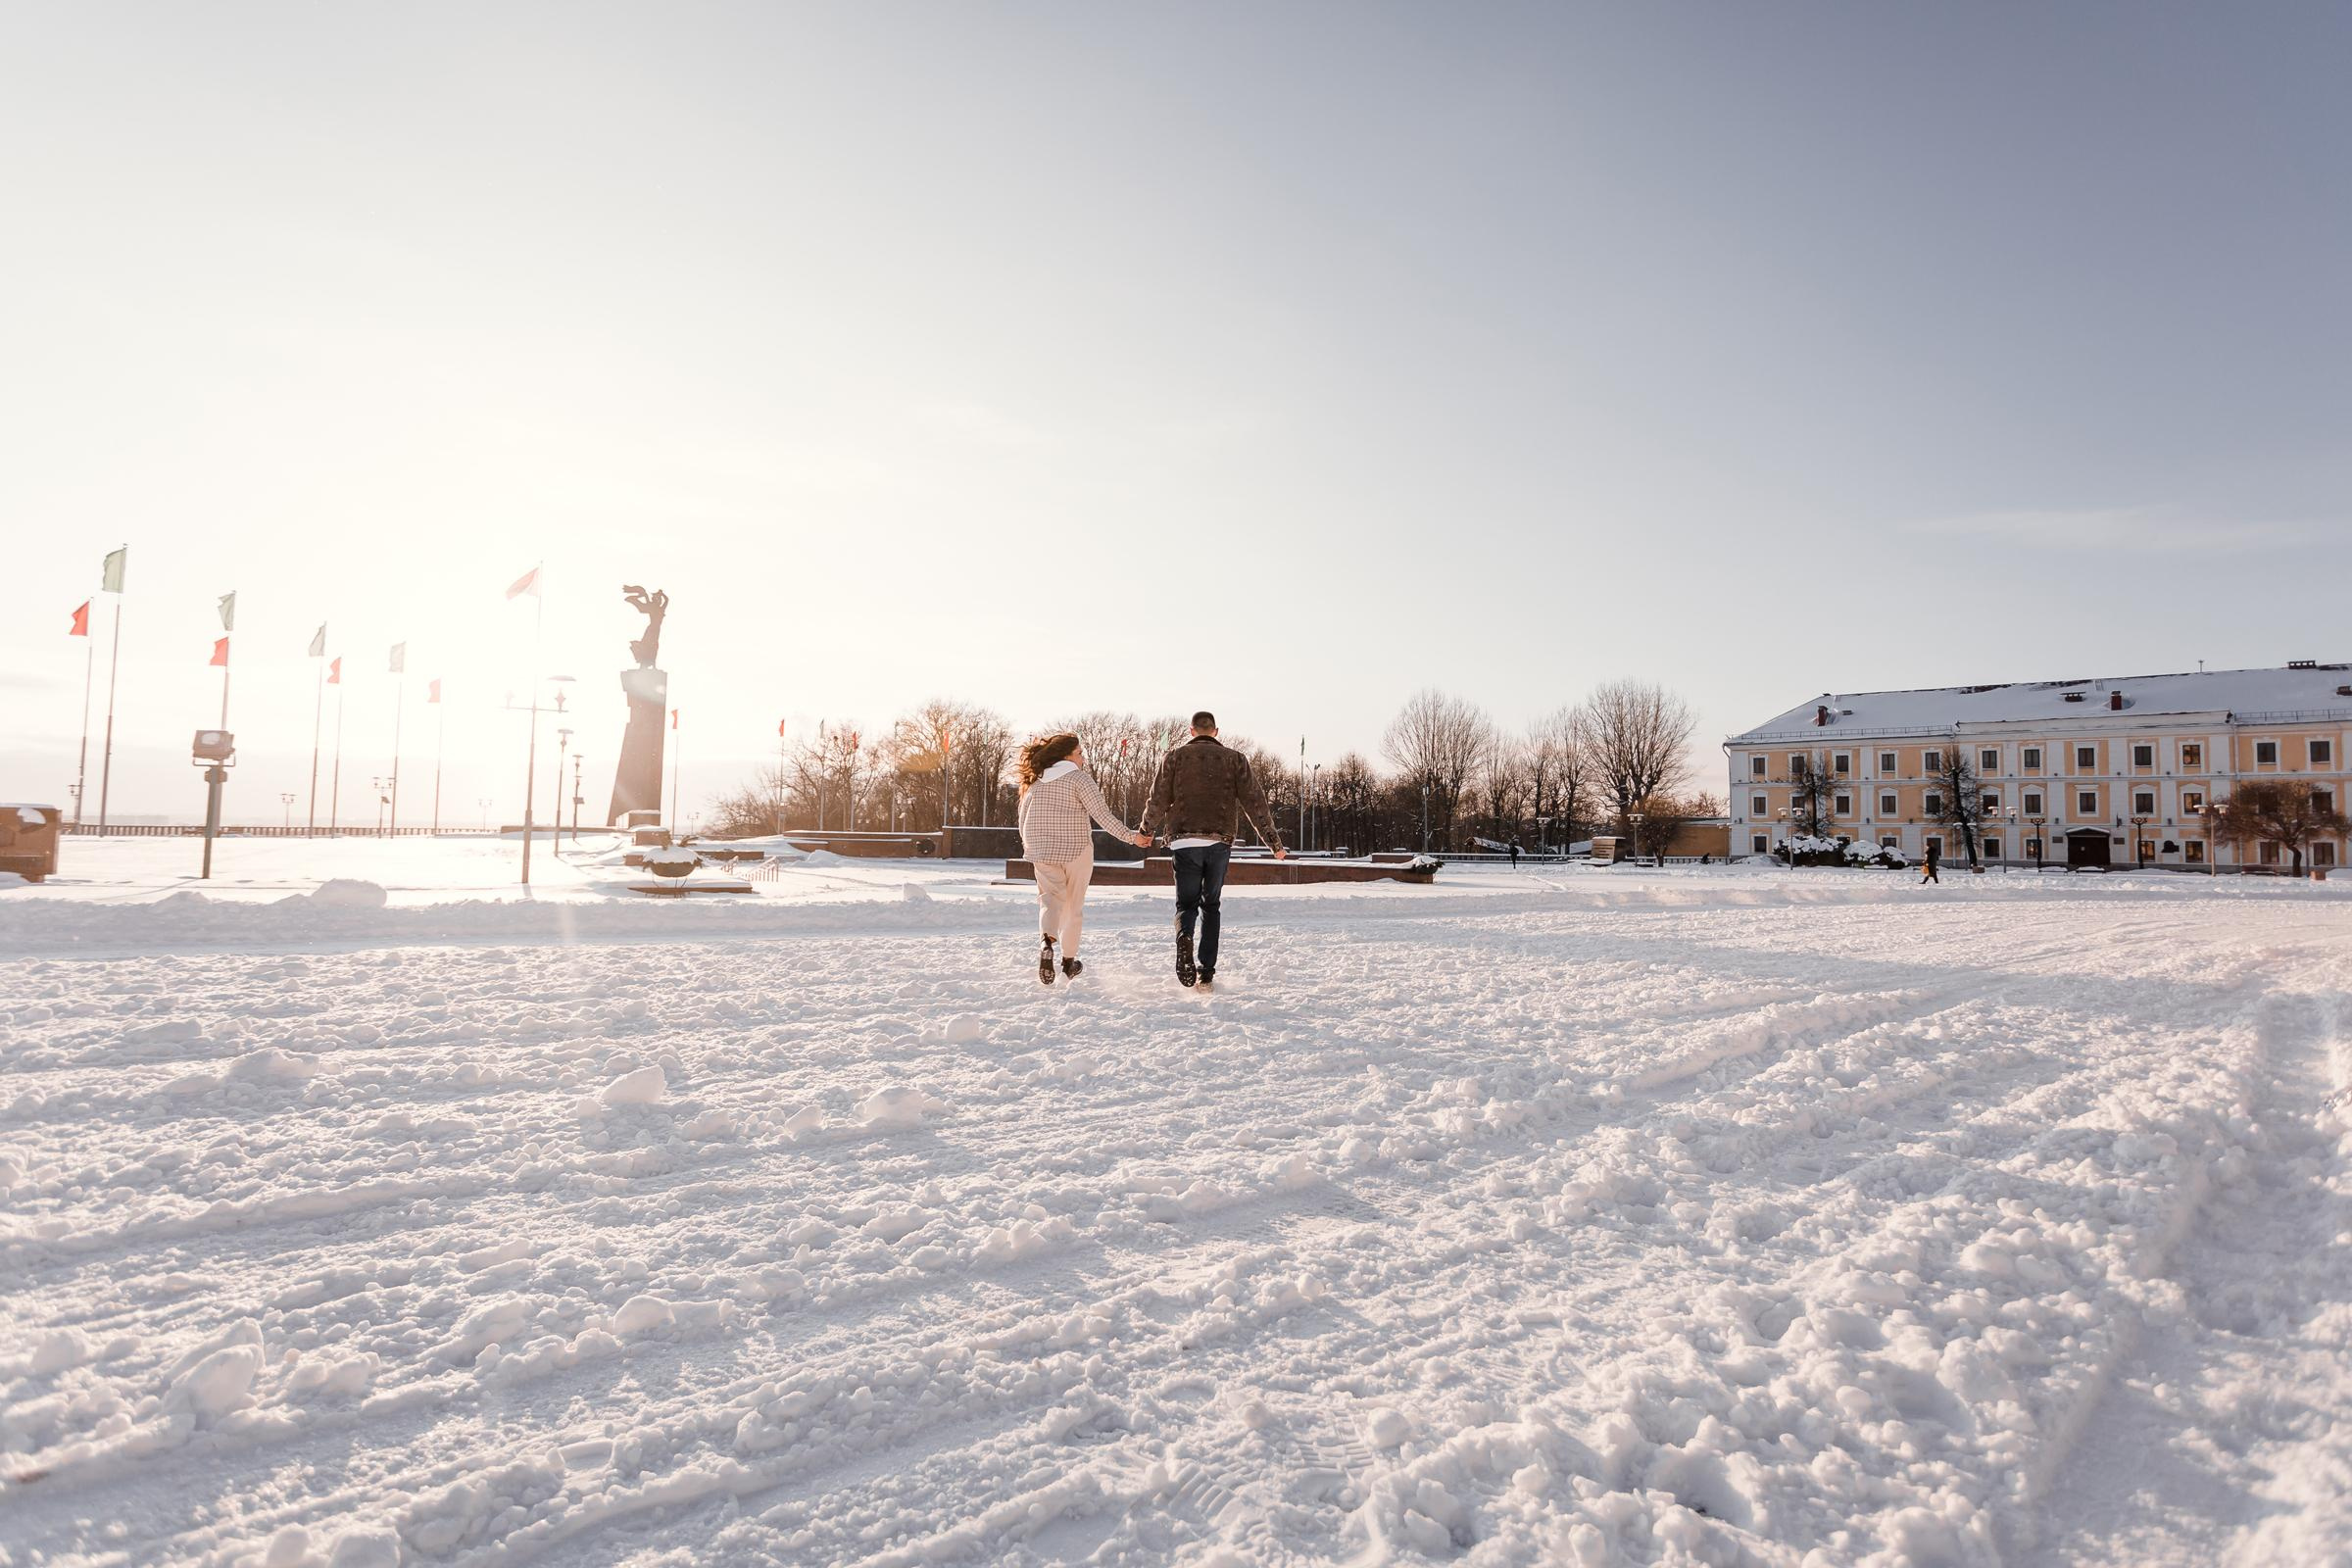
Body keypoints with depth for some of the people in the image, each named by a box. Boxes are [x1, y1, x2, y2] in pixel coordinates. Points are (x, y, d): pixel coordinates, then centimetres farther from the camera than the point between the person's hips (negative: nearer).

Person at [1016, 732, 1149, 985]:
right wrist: (1131, 836, -17)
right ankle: (1069, 960, 18)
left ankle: (1046, 943, -26)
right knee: (1074, 905, 11)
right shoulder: (1079, 778, -8)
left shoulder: (1036, 781, 9)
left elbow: (1023, 818, 13)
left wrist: (1029, 845, 28)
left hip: (1042, 852, 3)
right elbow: (1102, 814, -17)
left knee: (1050, 899, 5)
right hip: (1076, 850, -3)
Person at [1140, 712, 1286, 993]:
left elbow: (1158, 800, 6)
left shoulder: (1175, 757, 7)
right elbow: (1255, 801, 2)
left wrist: (1147, 830, 23)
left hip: (1184, 840, -1)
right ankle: (1206, 974, 8)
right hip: (1220, 842, 1)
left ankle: (1184, 938, -25)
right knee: (1210, 905, 14)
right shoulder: (1234, 759, 8)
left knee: (1186, 903, 9)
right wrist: (1274, 840, 5)